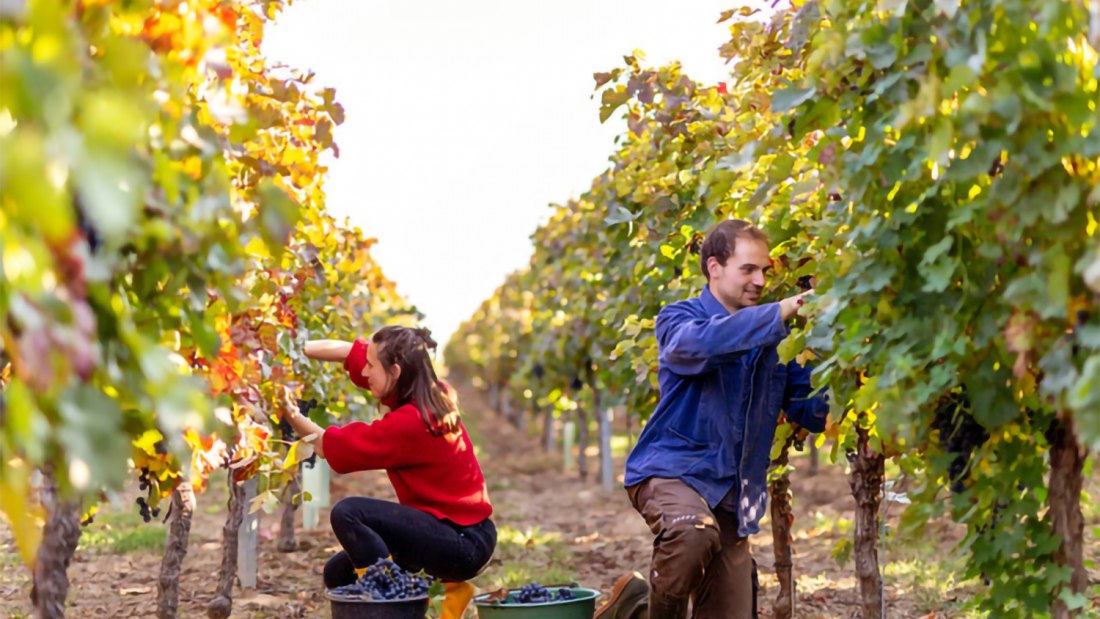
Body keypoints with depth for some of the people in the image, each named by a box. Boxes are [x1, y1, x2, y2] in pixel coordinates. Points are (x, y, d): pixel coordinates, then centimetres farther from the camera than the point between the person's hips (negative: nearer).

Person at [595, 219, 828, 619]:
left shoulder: (773, 338, 11)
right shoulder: (680, 318, -3)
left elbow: (814, 413, 8)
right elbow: (695, 345, -29)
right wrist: (779, 314, -34)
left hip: (733, 494, 6)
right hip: (671, 469, -6)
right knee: (694, 530, -39)